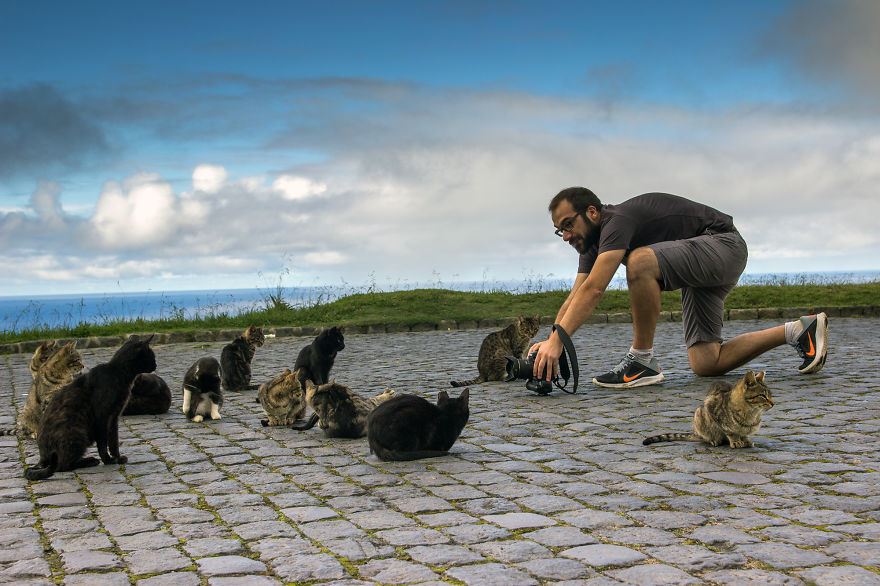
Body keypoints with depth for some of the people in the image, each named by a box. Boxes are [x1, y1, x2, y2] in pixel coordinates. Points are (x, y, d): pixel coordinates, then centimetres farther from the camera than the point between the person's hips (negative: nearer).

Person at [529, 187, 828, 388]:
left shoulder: (617, 220, -23)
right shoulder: (593, 244, 6)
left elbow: (594, 290, -35)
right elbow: (575, 298, 4)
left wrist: (558, 340, -40)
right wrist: (548, 341, -9)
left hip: (723, 245, -10)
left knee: (640, 262, -35)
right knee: (705, 364, 1)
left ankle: (642, 361, -21)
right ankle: (798, 330, 14)